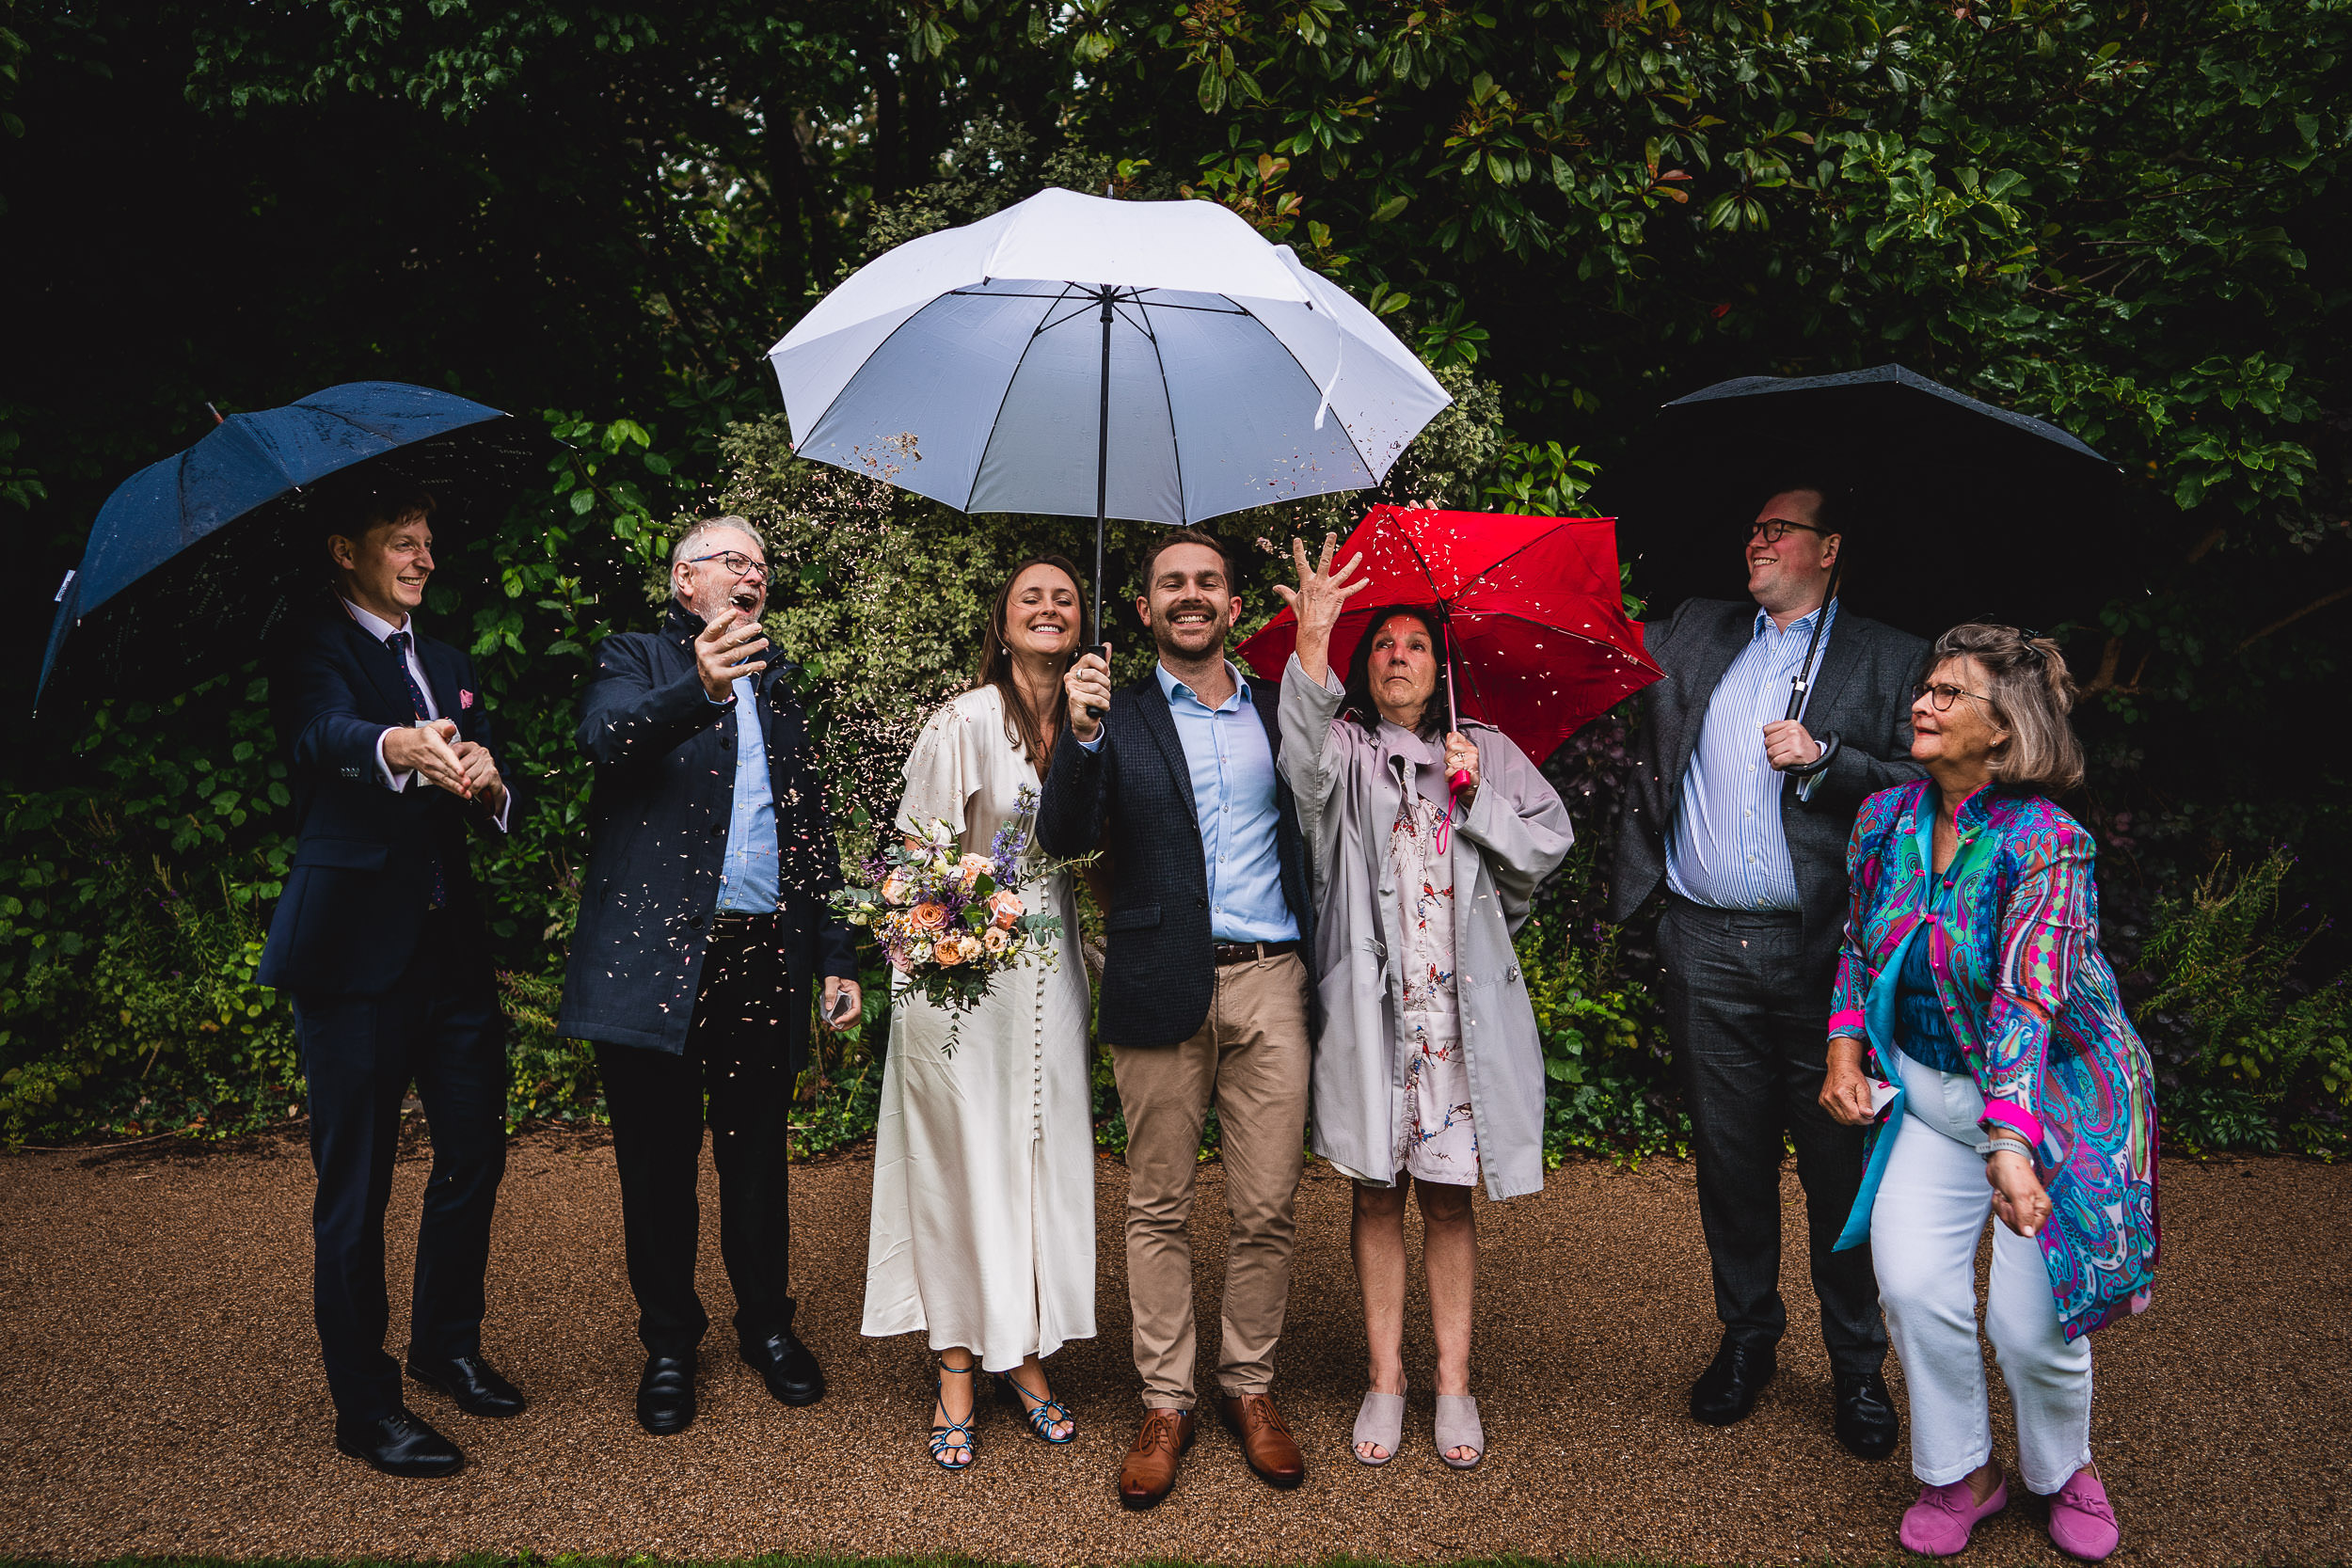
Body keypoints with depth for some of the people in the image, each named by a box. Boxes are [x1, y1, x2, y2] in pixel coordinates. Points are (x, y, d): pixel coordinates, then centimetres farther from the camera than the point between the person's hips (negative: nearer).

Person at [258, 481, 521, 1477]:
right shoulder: (312, 651, -4)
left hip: (452, 946, 7)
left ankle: (448, 1345, 34)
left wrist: (492, 788, -10)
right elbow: (324, 734, -27)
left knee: (474, 1154, 15)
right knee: (355, 1184, 1)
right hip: (356, 953, -7)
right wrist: (401, 746, -50)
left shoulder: (450, 666, 18)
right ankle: (364, 1404, 13)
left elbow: (494, 804, 14)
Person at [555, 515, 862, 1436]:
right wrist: (697, 687, -40)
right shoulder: (636, 662, 4)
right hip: (653, 958, -4)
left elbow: (812, 836, 19)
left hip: (764, 961, 4)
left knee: (758, 1160, 12)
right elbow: (605, 737, -21)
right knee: (659, 1165, 7)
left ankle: (767, 1326, 29)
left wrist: (838, 959, 12)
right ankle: (669, 1345, 23)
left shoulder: (777, 691, 19)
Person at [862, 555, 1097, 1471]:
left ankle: (1024, 1357, 22)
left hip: (1052, 973, 5)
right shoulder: (965, 723, -8)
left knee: (1048, 1159, 8)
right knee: (965, 1161, 2)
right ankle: (957, 1373, 15)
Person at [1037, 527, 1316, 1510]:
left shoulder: (1278, 711, 13)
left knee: (1267, 1207, 6)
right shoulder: (1117, 717, 5)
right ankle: (1165, 1401, 19)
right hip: (1163, 987, -2)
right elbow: (1063, 838, -7)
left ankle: (1250, 1388, 23)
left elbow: (1311, 831, 12)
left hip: (1269, 984, 2)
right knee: (1159, 1208, 6)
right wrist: (1081, 735, -21)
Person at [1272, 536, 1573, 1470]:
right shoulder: (1347, 750, 4)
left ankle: (1454, 1384, 18)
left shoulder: (1487, 751, 12)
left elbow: (1550, 843, 8)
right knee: (1377, 1193, 6)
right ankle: (1385, 1381, 18)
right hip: (1370, 1002, -1)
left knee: (1449, 1195, 7)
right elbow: (1306, 750, -21)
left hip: (1463, 1005, 1)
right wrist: (1312, 640, -35)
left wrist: (1481, 799, -7)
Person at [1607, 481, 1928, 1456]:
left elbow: (1923, 786, -1)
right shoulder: (1693, 632, 15)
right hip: (1706, 949, 3)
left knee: (1840, 1162, 4)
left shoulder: (1889, 660, 6)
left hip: (1823, 950, -2)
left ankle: (1857, 1365, 21)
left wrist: (1825, 756, -14)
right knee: (1728, 1156, 11)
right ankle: (1747, 1338, 29)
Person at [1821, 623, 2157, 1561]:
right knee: (1913, 1282, -9)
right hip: (1931, 1093, 5)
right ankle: (1960, 1474, 16)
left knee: (2030, 1318, -3)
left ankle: (2062, 1471, 29)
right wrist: (1845, 1049, -2)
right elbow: (1859, 948, 11)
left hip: (2051, 1097, -4)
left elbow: (2027, 999, -31)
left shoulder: (2043, 844, -21)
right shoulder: (1885, 820, -3)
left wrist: (2012, 1144, -39)